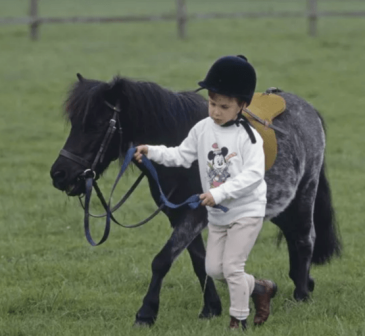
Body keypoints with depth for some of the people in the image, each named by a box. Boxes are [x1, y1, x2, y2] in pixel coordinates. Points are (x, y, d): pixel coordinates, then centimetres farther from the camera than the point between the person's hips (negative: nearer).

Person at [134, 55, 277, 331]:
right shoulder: (202, 130, -2)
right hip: (218, 214, 7)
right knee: (213, 269, 10)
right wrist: (151, 152, -9)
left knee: (232, 266, -8)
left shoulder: (248, 137, -20)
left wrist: (219, 193, -36)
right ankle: (260, 289, 30)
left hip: (246, 211, -7)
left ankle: (239, 321, 9)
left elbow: (253, 174, -28)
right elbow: (182, 156, 5)